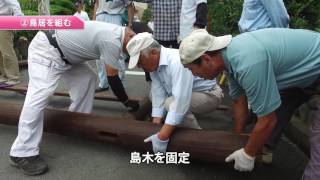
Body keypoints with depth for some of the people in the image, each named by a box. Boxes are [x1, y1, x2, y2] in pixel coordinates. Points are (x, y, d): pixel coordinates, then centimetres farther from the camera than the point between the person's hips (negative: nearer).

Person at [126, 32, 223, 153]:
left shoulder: (177, 61, -34)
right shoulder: (153, 65, -9)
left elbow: (180, 102, -39)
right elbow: (158, 96, -9)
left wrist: (162, 138, -39)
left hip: (209, 94, -8)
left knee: (171, 103, -30)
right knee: (153, 93, 3)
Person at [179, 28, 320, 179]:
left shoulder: (247, 63, -36)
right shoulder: (230, 55, -7)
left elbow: (268, 120, -28)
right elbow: (239, 100, 5)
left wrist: (247, 155, -11)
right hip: (298, 72, 9)